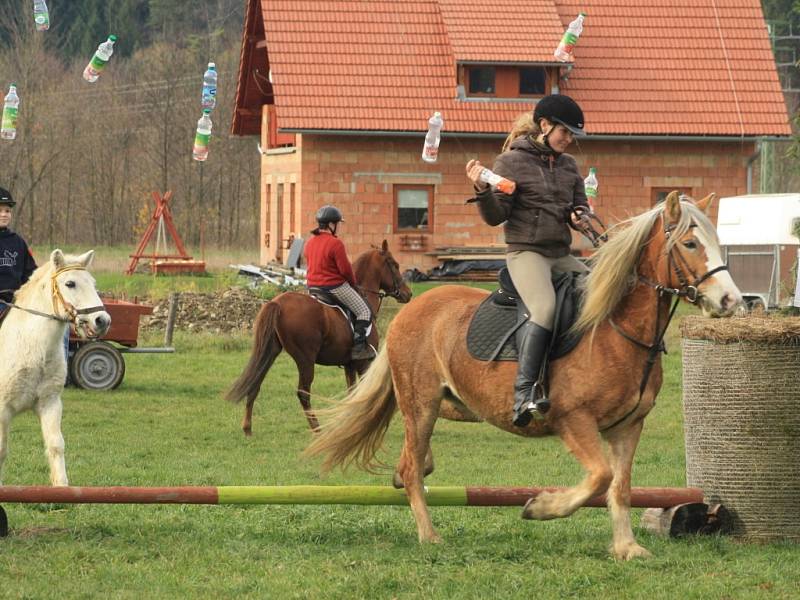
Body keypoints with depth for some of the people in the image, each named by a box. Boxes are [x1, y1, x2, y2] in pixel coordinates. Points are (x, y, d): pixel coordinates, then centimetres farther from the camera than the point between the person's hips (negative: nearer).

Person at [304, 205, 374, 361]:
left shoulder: (309, 244, 6)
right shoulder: (335, 244, -19)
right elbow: (345, 269, -16)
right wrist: (353, 283, 3)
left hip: (313, 287, 8)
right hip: (336, 286, -8)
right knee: (364, 311, 0)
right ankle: (357, 346, -13)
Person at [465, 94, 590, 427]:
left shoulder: (568, 165, 15)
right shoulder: (512, 162, -3)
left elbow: (580, 206, 21)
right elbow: (495, 216, -5)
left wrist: (579, 216, -3)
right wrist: (482, 190, -24)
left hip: (561, 255, 8)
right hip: (526, 252, -8)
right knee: (546, 308, -32)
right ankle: (525, 392, -37)